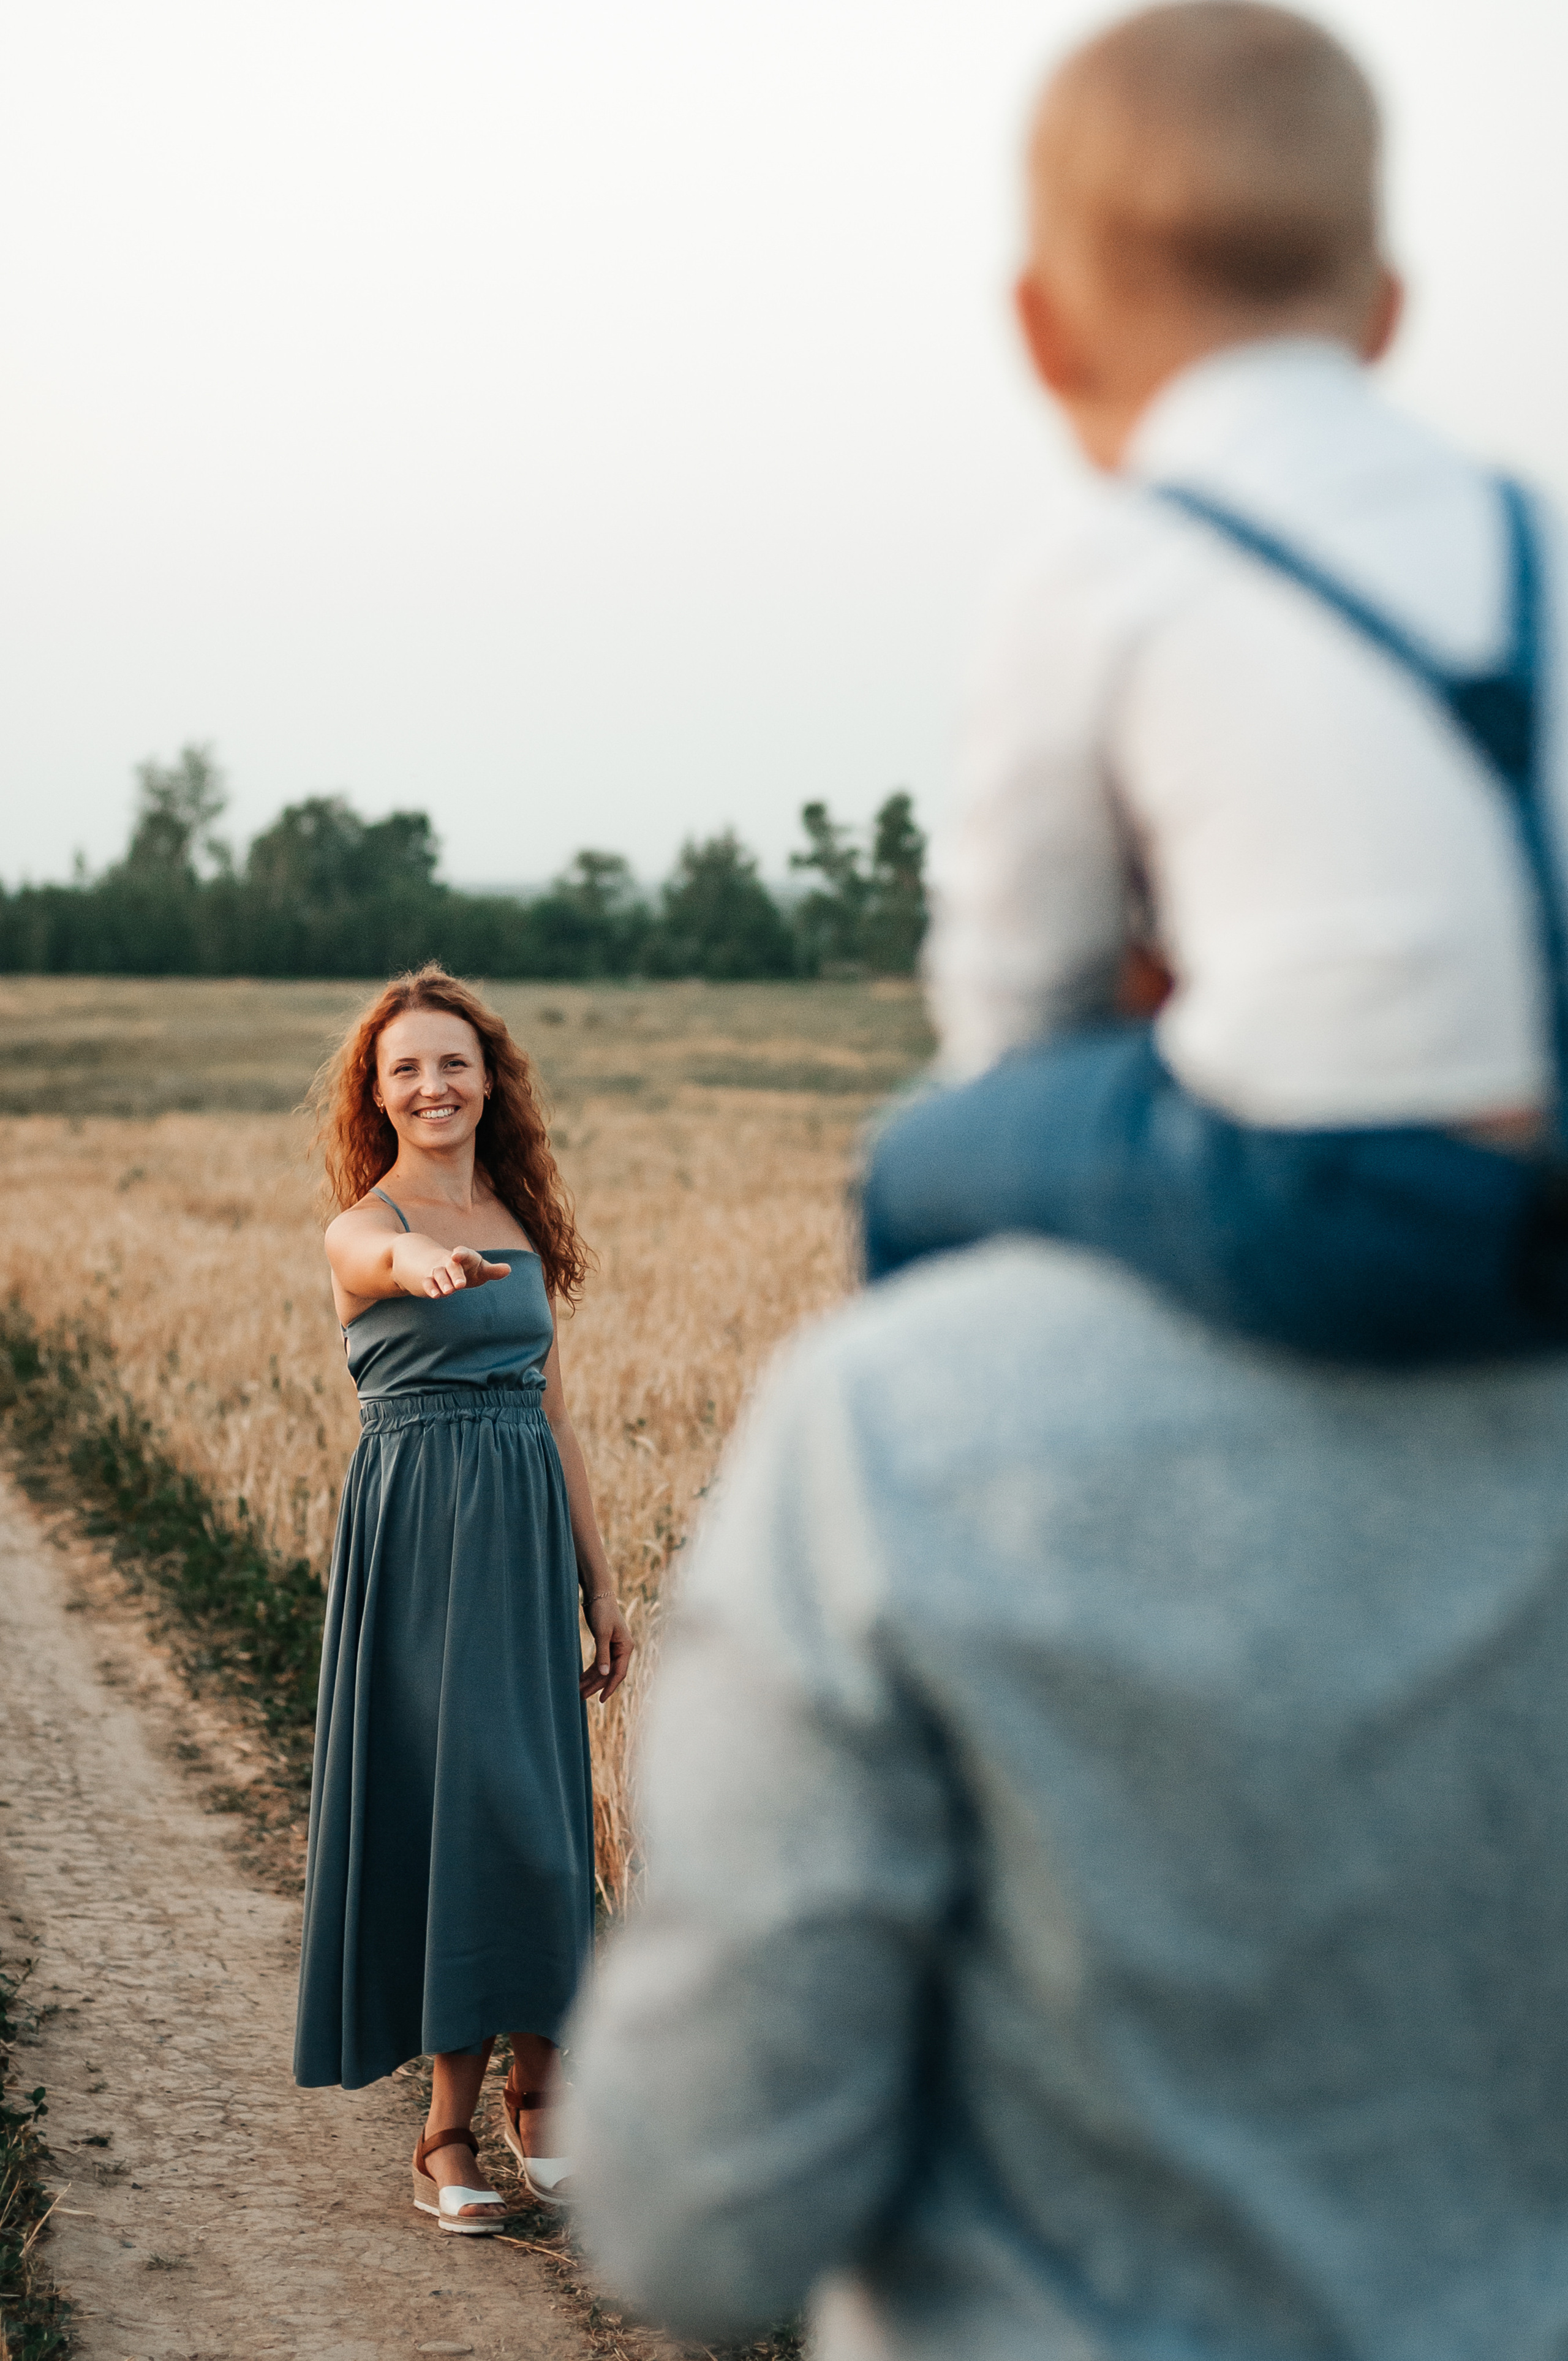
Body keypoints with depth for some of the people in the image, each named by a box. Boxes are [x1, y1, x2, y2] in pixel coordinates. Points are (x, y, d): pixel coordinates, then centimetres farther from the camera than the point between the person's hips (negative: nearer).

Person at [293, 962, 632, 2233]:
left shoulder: (523, 1222, 13)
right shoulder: (363, 1232, -6)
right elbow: (385, 1254, -33)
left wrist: (600, 1579, 14)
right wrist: (421, 1260, -58)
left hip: (528, 1533, 5)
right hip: (420, 1533, -5)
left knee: (539, 1807, 6)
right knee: (459, 1796, -7)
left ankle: (535, 2083, 24)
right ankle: (451, 2131, 4)